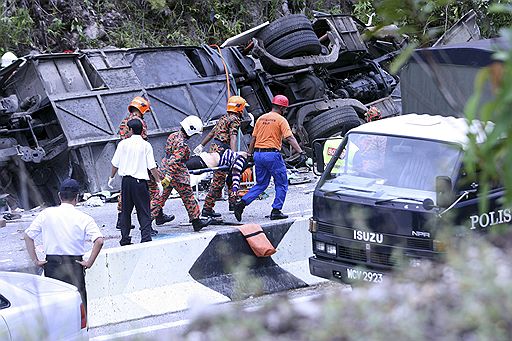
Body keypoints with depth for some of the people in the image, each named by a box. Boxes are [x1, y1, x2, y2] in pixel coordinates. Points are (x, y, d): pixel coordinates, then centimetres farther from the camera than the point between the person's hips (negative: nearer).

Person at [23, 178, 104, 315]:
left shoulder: (47, 214, 1)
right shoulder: (84, 218, -6)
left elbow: (27, 236, 2)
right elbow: (99, 241, -17)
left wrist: (35, 260, 5)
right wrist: (89, 262, -9)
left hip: (51, 265, 2)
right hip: (75, 266, -2)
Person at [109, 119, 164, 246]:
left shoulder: (123, 144, 1)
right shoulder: (146, 145, -2)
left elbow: (115, 164, 6)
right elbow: (152, 167, -6)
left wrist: (112, 177, 22)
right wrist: (158, 182, 1)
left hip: (127, 180, 2)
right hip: (141, 180, -2)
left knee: (126, 210, 13)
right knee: (143, 211, 2)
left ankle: (125, 238, 14)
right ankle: (146, 237, -9)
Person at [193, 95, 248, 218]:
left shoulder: (224, 118, 20)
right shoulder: (235, 120, -8)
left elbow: (212, 133, 23)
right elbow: (233, 137, -23)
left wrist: (201, 145, 26)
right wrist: (234, 153, -34)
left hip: (214, 148, 10)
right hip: (221, 150, -10)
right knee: (218, 180, -8)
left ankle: (233, 202, 26)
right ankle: (207, 209, -8)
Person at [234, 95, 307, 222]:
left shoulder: (261, 119, 13)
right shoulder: (281, 120, -5)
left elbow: (253, 139, 14)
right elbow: (290, 138, -16)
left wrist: (249, 155, 19)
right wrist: (301, 152, -22)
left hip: (258, 154, 6)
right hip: (272, 155, -6)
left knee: (261, 184, 16)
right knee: (282, 184, 8)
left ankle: (242, 203, 1)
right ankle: (276, 211, 3)